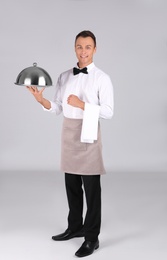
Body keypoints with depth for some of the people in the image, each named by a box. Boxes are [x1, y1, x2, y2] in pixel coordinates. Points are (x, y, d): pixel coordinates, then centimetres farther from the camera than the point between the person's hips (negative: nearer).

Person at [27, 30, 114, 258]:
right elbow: (58, 108, 7)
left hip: (88, 133, -5)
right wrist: (41, 100, -11)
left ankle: (92, 237, 11)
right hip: (68, 132, 6)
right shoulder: (64, 77, 9)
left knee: (91, 187, 0)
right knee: (72, 184, 16)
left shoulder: (102, 78, -7)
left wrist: (82, 104, -19)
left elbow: (108, 112, -11)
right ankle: (75, 227, 32)